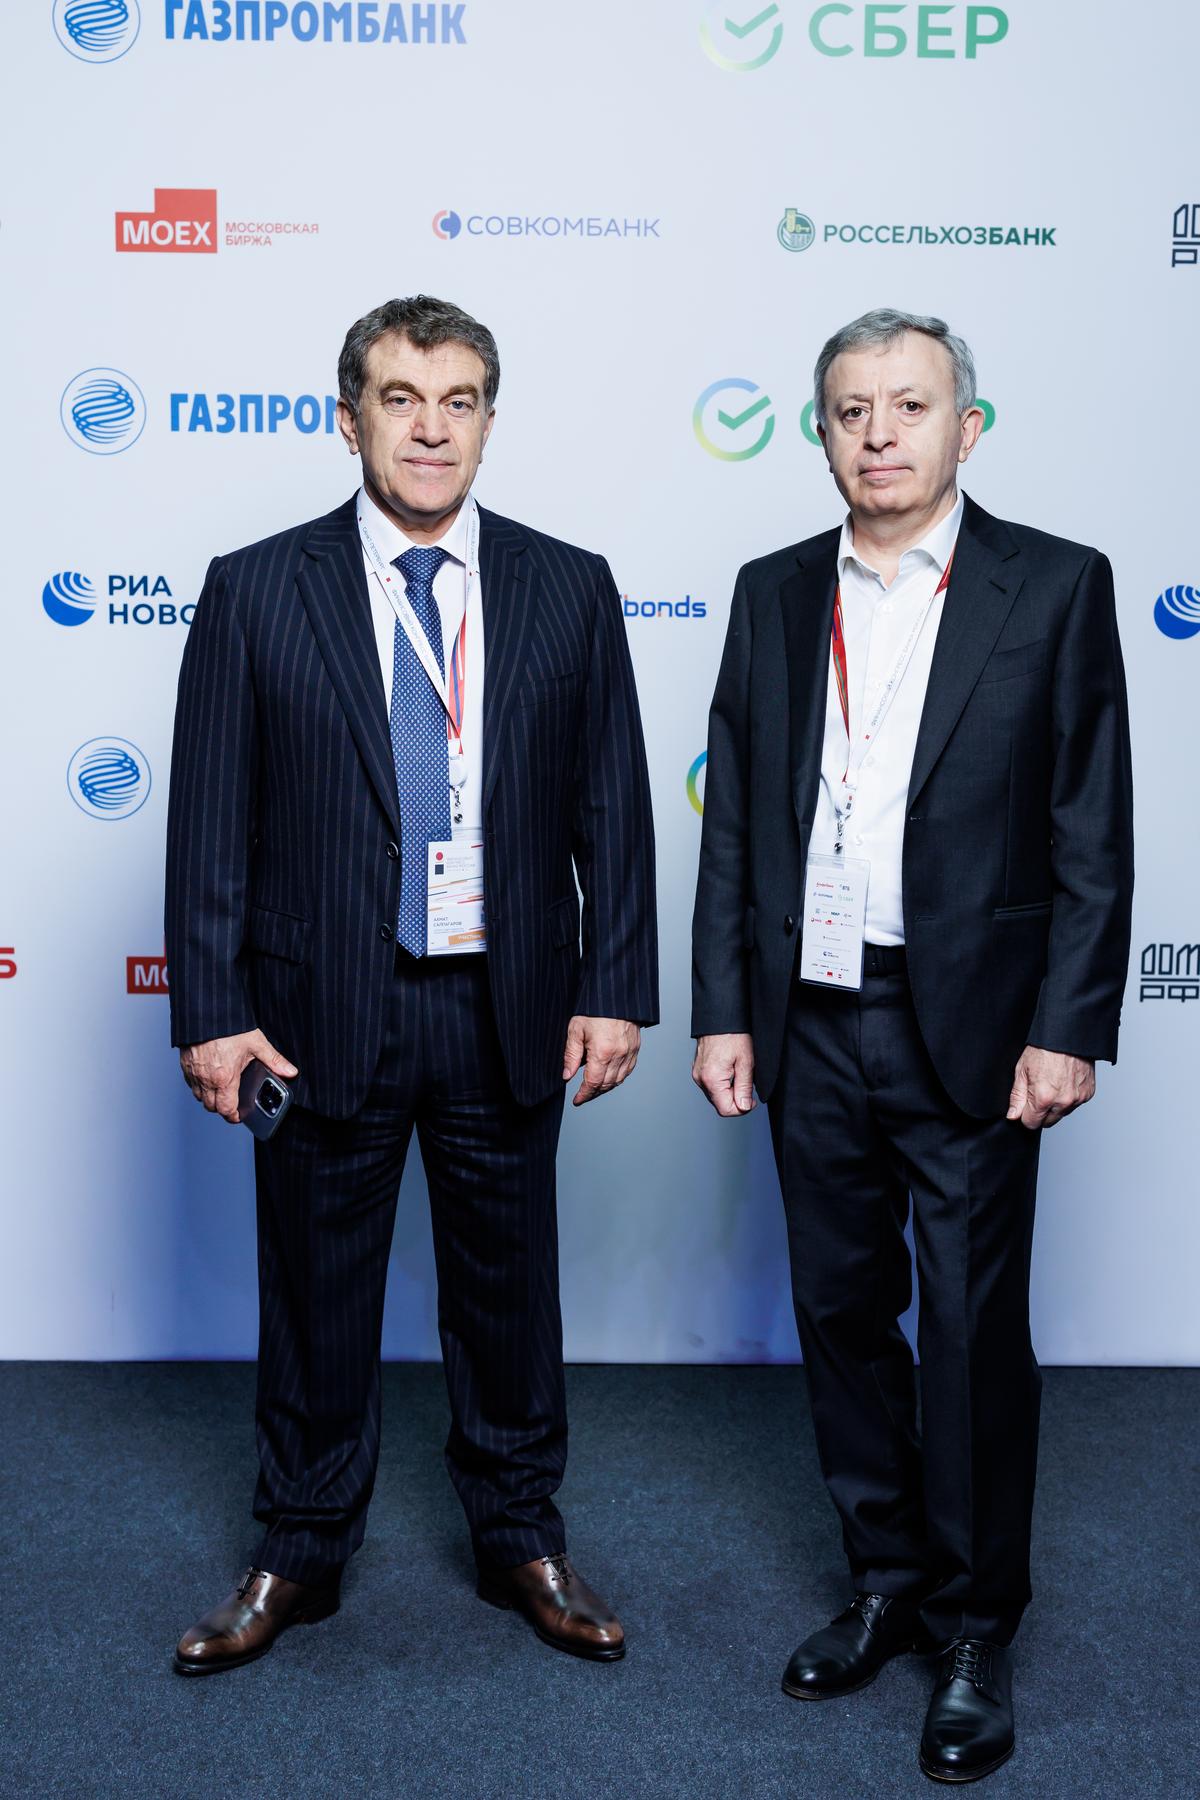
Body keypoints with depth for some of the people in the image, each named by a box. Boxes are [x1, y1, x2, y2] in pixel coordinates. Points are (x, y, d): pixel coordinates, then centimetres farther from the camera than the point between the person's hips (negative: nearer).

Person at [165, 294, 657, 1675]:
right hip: (322, 1009, -1)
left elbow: (612, 802, 3)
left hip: (509, 1010, 1)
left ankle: (520, 1536, 36)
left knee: (508, 1284, 15)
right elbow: (210, 816, -3)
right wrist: (211, 1009, -7)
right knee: (315, 1290, 13)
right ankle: (299, 1552, 34)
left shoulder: (568, 590, 2)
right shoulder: (254, 591, -2)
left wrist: (615, 987, -1)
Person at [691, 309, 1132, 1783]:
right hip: (810, 1027, 4)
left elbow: (1093, 833, -5)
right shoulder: (775, 596, 9)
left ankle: (975, 1631, 21)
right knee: (842, 1311, 13)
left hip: (969, 1028, -4)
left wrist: (1067, 1028, -11)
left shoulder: (1055, 587, -2)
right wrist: (721, 1010, 4)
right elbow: (733, 819, 9)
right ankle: (887, 1582, 32)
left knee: (973, 1331, 3)